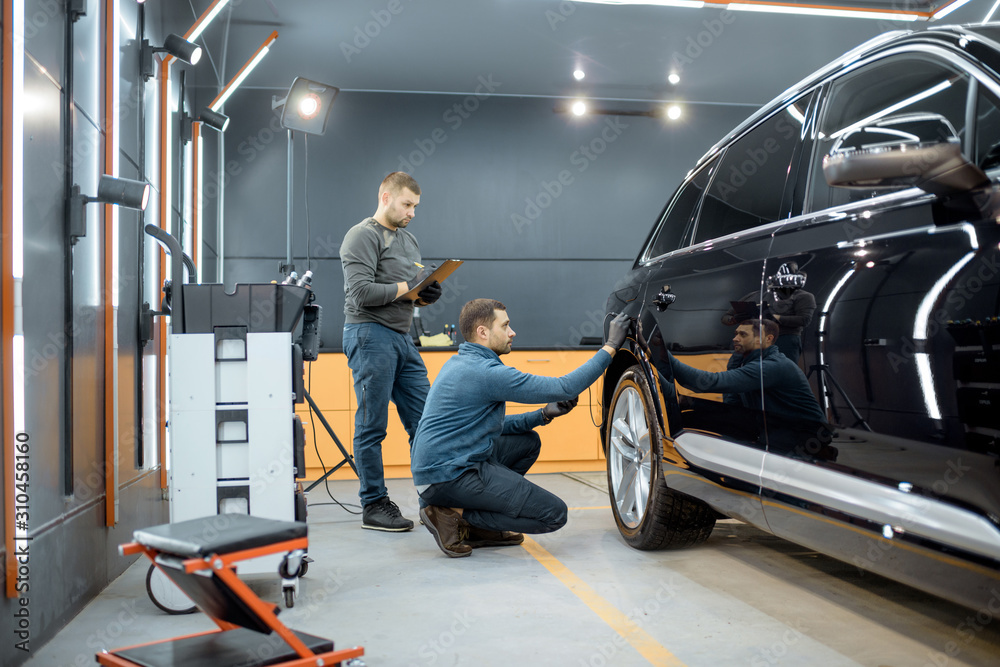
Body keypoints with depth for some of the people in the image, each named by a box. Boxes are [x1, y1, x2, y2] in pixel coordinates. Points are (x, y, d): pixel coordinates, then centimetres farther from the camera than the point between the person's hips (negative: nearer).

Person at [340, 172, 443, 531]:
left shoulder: (408, 240, 20)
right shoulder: (362, 236, -7)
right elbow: (361, 293, -18)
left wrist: (428, 295, 0)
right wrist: (407, 288, -11)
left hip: (403, 339, 9)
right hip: (371, 335, -9)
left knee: (424, 421, 7)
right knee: (372, 426, -1)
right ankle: (374, 506, 7)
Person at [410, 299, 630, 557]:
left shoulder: (459, 364, 15)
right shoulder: (485, 371, -17)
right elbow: (565, 388, -17)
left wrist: (543, 415, 11)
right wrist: (610, 347, -9)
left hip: (433, 466, 10)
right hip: (450, 476, -10)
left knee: (529, 442, 23)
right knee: (554, 514, -9)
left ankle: (476, 527, 14)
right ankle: (455, 515, -7)